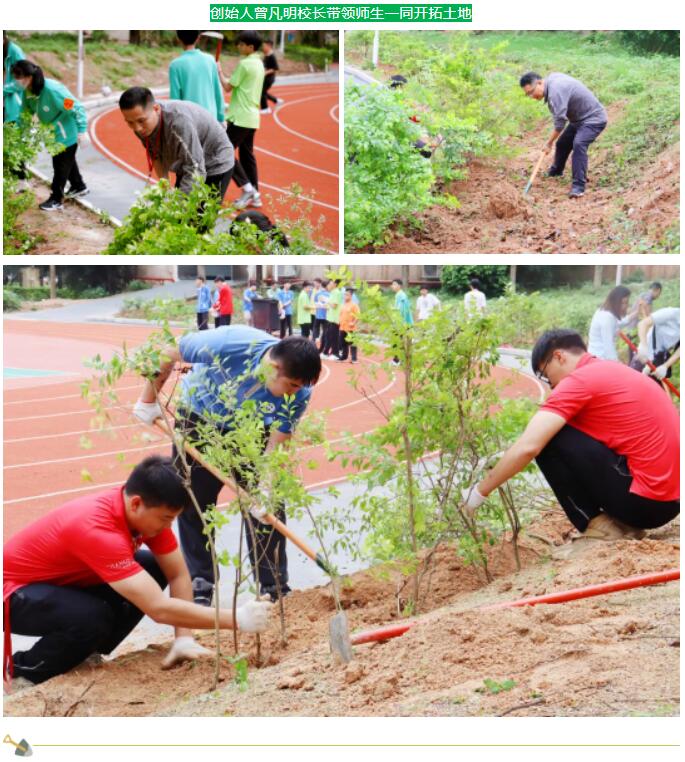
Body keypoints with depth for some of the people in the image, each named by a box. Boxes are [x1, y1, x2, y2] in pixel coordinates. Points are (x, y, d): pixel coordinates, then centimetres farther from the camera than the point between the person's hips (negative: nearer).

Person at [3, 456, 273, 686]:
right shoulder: (98, 530, -39)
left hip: (67, 579, 8)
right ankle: (23, 666, -7)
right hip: (17, 591, -8)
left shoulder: (146, 508, -14)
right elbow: (158, 608, -42)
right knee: (95, 618, -35)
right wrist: (236, 619, -40)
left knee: (155, 570, -8)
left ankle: (81, 652, 4)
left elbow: (178, 574, -5)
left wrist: (184, 638, -17)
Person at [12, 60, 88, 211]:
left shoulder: (52, 90, -34)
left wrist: (82, 131, -26)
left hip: (67, 134, -8)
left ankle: (56, 199, 16)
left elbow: (77, 109, -28)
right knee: (68, 160, 24)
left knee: (61, 165, 3)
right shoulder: (28, 91, -12)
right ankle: (79, 187, 44)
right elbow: (26, 112, 5)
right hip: (53, 133, 8)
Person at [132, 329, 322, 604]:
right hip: (200, 416, -1)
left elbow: (277, 442, -21)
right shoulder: (228, 344, -39)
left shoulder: (300, 393, -29)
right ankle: (199, 587, 14)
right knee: (194, 504, 2)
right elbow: (169, 354, -24)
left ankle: (275, 589, 7)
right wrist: (148, 401, -14)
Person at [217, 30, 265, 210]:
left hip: (241, 117, -9)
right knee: (247, 155, 13)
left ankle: (246, 187, -9)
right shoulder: (259, 64, 13)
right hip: (252, 117, 9)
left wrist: (219, 71, 4)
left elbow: (228, 87, -9)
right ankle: (254, 194, 11)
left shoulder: (244, 63, -15)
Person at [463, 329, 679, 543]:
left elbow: (527, 447, -17)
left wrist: (479, 492, -5)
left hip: (645, 498, -9)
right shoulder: (611, 371, 18)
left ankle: (598, 526, -1)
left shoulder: (579, 380, -9)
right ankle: (625, 522, 12)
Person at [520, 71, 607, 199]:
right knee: (562, 143, 21)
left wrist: (549, 143, -18)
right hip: (579, 118, 11)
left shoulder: (555, 90, -30)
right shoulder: (552, 78, 0)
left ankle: (578, 186, -30)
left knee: (579, 144, -30)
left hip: (593, 119, -11)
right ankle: (556, 171, 47)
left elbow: (560, 122, -29)